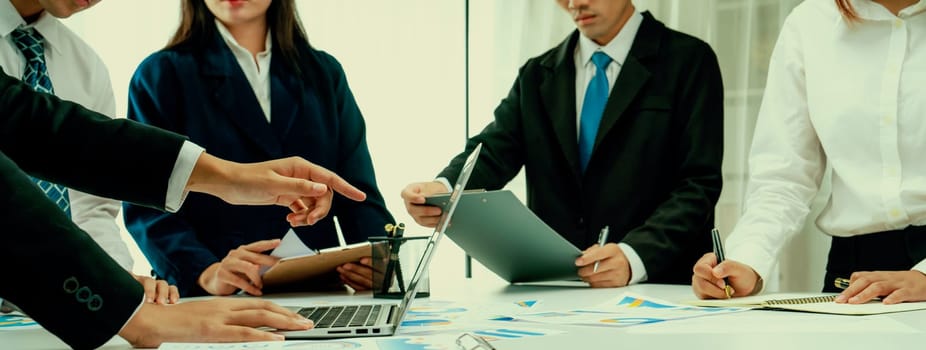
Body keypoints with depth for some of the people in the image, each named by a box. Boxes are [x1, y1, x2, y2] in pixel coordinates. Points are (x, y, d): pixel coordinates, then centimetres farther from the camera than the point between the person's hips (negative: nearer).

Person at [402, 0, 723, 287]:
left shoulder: (689, 61, 2)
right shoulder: (537, 75, 16)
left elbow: (699, 184, -5)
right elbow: (492, 151, 2)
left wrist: (635, 257, -21)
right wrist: (443, 190, -22)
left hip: (659, 291, -3)